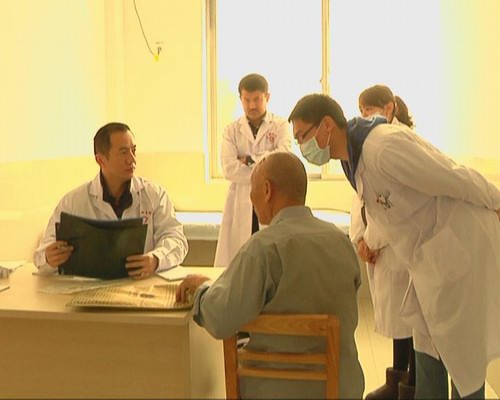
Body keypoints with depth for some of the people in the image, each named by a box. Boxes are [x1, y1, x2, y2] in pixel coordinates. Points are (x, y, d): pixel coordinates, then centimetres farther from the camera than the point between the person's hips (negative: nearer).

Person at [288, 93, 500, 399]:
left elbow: (458, 179, -19)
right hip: (431, 253, 9)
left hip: (461, 245, -9)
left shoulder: (385, 146, -26)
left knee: (462, 349, 4)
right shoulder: (354, 155, 5)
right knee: (428, 345, 17)